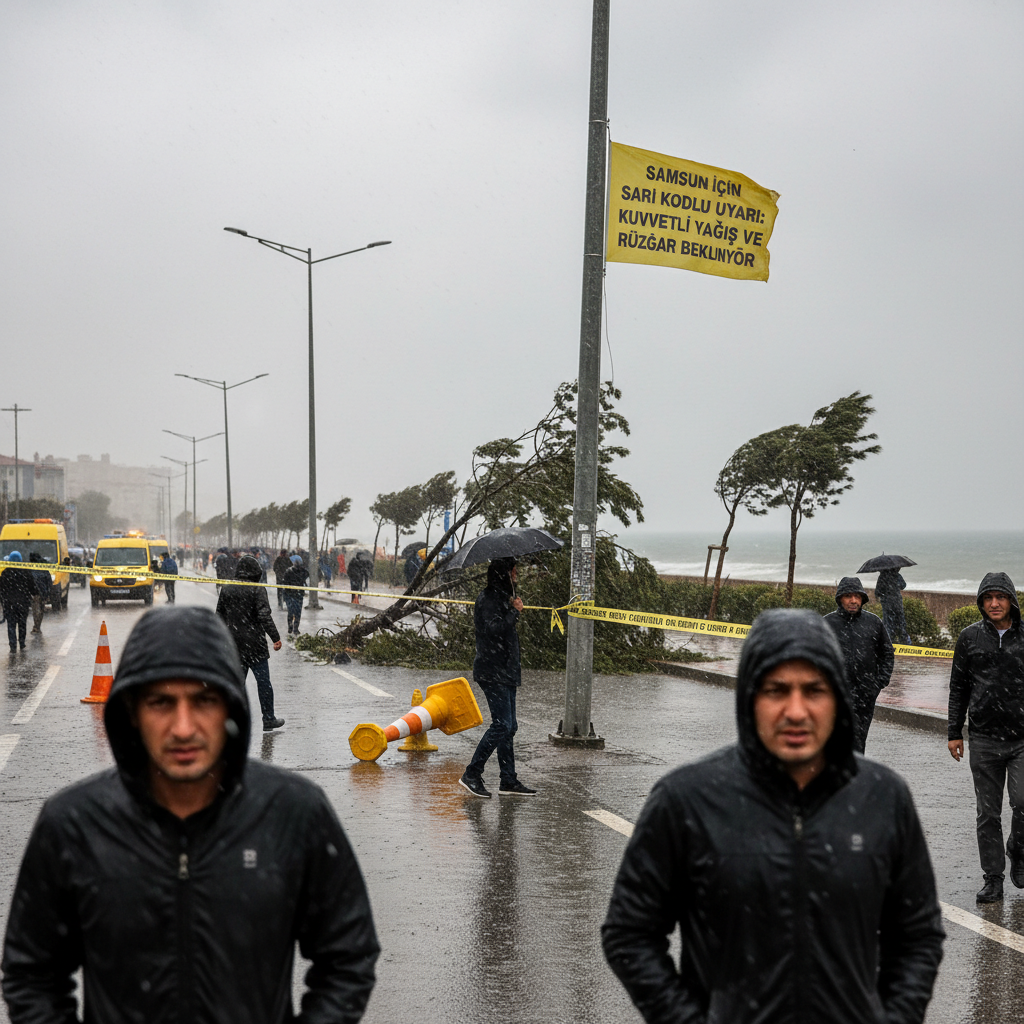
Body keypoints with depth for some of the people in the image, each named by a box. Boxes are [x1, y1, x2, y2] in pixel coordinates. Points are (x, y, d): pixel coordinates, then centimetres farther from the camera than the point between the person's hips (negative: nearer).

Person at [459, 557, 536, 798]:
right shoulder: (488, 599, -13)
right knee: (502, 724, -13)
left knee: (508, 726, 9)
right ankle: (471, 774, -7)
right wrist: (515, 611, -17)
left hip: (505, 671, 11)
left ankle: (508, 780, 12)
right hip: (492, 672, -11)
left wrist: (513, 609, 12)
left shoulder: (501, 597, 19)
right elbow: (494, 628, -26)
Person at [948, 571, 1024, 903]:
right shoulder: (970, 638, 4)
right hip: (984, 740, 1)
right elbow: (958, 688, 10)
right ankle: (993, 879, 14)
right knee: (988, 813, 4)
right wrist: (954, 732, 6)